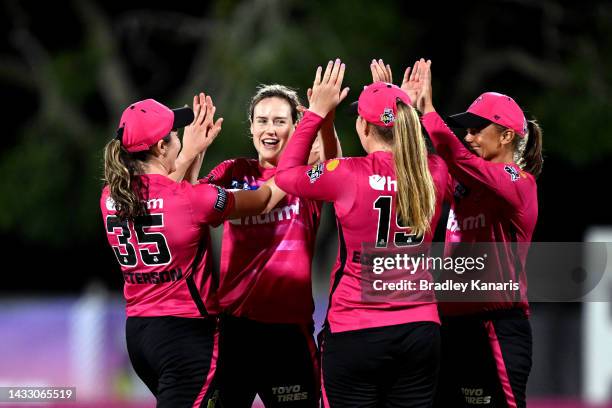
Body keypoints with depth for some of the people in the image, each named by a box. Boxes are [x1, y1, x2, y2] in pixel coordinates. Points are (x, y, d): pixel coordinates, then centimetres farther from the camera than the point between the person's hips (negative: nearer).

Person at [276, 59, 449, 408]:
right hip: (420, 330, 4)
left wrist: (317, 111, 9)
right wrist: (396, 102, 26)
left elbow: (286, 173, 5)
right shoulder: (433, 173, -2)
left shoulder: (348, 176, -12)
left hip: (357, 334, -4)